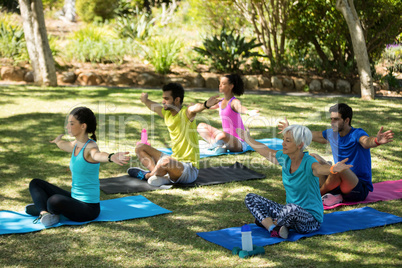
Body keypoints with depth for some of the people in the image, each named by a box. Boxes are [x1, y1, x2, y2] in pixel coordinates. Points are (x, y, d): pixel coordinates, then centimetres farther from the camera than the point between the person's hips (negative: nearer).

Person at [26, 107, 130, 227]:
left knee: (55, 201, -37)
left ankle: (41, 207, -1)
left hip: (88, 207, -9)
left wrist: (112, 157, -69)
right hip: (74, 199, 9)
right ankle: (44, 212, -11)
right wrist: (57, 141, 56)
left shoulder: (90, 147, -20)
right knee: (35, 183, 15)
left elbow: (97, 155, -45)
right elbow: (62, 144, 33)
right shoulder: (75, 145, 6)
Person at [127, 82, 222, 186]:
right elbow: (152, 106, 29)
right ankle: (156, 173, -14)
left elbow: (194, 108, -44)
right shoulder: (166, 113, 5)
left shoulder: (186, 113, -18)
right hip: (174, 160, 9)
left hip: (189, 169, -9)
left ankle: (147, 175, -7)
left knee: (166, 161, -40)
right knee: (140, 148, 12)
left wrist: (206, 104, -63)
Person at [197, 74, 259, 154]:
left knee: (222, 135, -42)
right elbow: (209, 106, 29)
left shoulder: (234, 102, -16)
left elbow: (240, 108, -40)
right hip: (228, 138, 9)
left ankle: (214, 144, -9)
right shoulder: (221, 101, 8)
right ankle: (217, 146, -11)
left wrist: (249, 112, -64)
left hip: (239, 143, -9)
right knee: (201, 126, 9)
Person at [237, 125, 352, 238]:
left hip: (311, 220, -8)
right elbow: (265, 151, 18)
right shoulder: (285, 158, -1)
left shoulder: (308, 163, -22)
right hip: (291, 213, 8)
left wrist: (333, 169, -69)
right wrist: (247, 138, 32)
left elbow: (320, 169, -46)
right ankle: (273, 230, -21)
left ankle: (266, 221, -9)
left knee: (292, 208, -42)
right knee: (250, 198, 1)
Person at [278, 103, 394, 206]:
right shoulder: (331, 134, 6)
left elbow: (366, 141, -41)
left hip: (361, 189, -8)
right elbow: (312, 135, 24)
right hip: (340, 185, 8)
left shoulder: (357, 134, -16)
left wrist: (376, 141, -65)